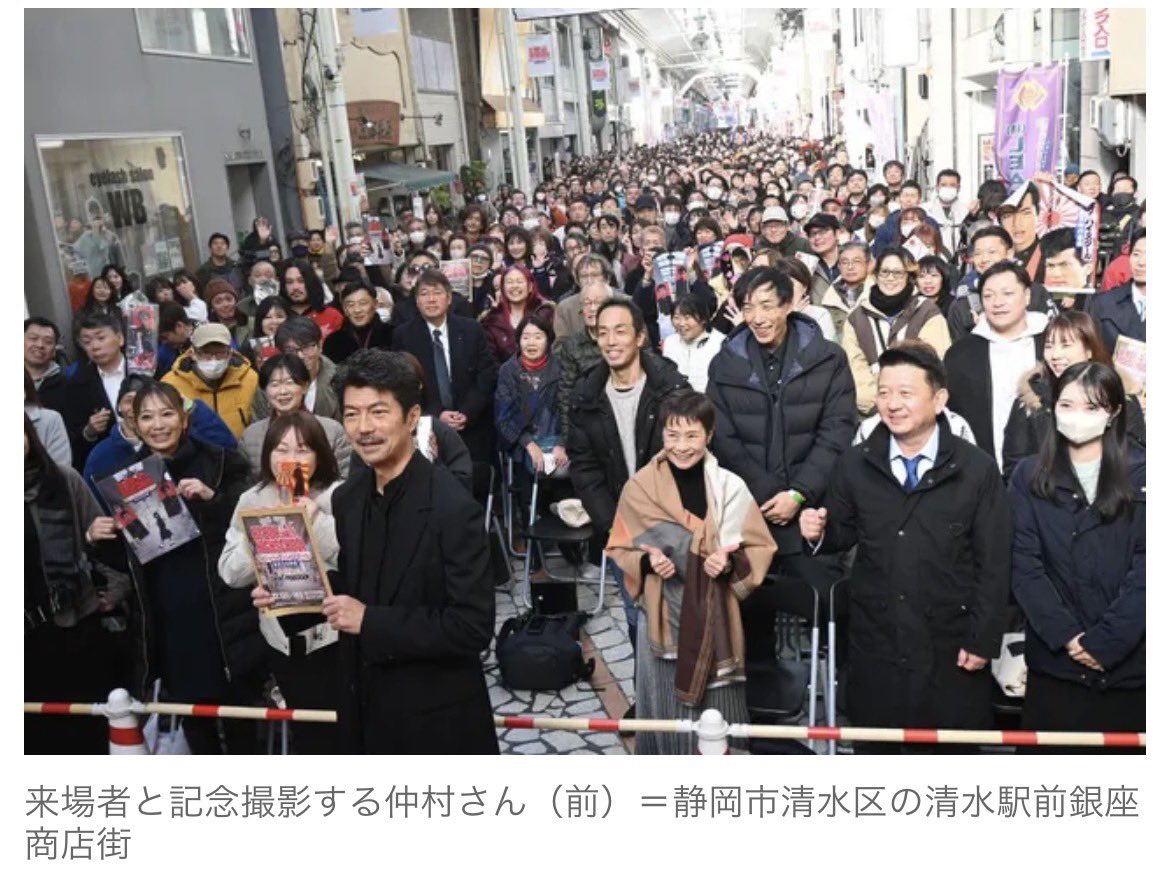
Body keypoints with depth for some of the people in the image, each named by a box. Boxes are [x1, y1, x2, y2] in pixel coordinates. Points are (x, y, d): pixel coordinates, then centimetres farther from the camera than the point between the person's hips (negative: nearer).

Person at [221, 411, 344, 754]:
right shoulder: (252, 500, 2)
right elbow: (230, 573, -2)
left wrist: (316, 521, -25)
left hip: (332, 633, -4)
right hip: (282, 637, 4)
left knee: (333, 730, 2)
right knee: (306, 728, 18)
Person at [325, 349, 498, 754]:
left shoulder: (453, 508, -22)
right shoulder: (346, 497, 0)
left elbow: (474, 626, -24)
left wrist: (370, 621, -24)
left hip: (436, 718, -6)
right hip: (366, 708, 7)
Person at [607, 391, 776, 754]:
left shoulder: (730, 487, -4)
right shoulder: (639, 487, -3)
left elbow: (760, 548, 3)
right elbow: (620, 548, 6)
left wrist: (731, 563, -16)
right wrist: (646, 562, -13)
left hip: (715, 617, 0)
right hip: (662, 616, 0)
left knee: (717, 707, 5)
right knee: (667, 707, 7)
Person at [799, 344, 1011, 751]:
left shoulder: (977, 469, -6)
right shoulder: (854, 465, 1)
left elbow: (993, 564, -4)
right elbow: (843, 532, 9)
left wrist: (983, 639, -6)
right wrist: (819, 532, -14)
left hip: (951, 647, -2)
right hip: (874, 643, 2)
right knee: (875, 747, 15)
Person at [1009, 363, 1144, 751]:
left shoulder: (1141, 475, 3)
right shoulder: (1030, 476, 6)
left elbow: (1144, 569, -4)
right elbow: (1024, 564, -1)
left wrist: (1104, 641, -11)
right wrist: (1066, 636, -11)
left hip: (1130, 661, -1)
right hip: (1054, 660, 1)